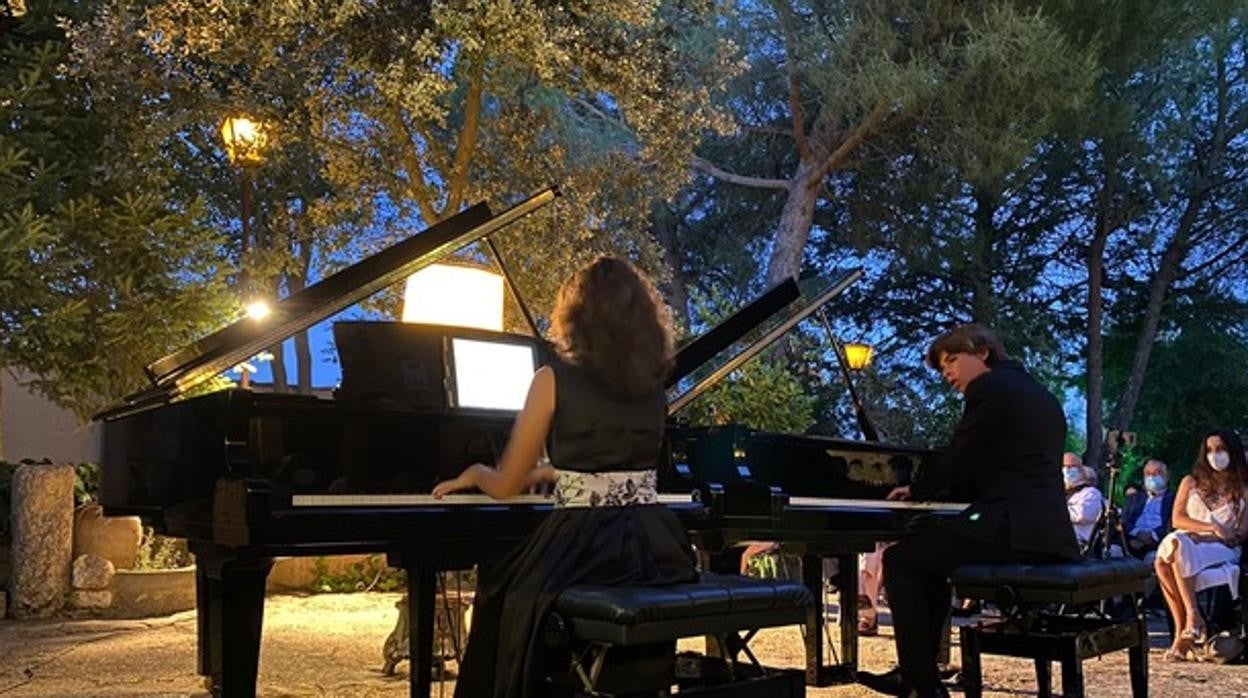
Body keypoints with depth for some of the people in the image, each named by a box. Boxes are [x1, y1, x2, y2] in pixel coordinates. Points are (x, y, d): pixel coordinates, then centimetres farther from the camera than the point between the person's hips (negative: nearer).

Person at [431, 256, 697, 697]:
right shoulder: (653, 381, 11)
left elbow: (506, 486, 2)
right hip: (655, 547, 6)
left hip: (585, 547, -6)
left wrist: (476, 473, 25)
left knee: (503, 593, 24)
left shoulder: (554, 379, -5)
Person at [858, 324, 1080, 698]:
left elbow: (957, 462, -6)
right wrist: (928, 491, 26)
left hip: (1012, 528, -10)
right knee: (927, 557, 26)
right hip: (1046, 532, 10)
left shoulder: (990, 387, -5)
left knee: (898, 560, 2)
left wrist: (916, 491, 14)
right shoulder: (1038, 393, 23)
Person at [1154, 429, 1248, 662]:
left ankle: (1182, 631, -38)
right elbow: (1177, 519, 7)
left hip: (1222, 550, -3)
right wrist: (1211, 527, -8)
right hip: (1185, 545, 3)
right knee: (1174, 542, -37)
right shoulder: (1191, 482, 21)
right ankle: (1192, 617, -39)